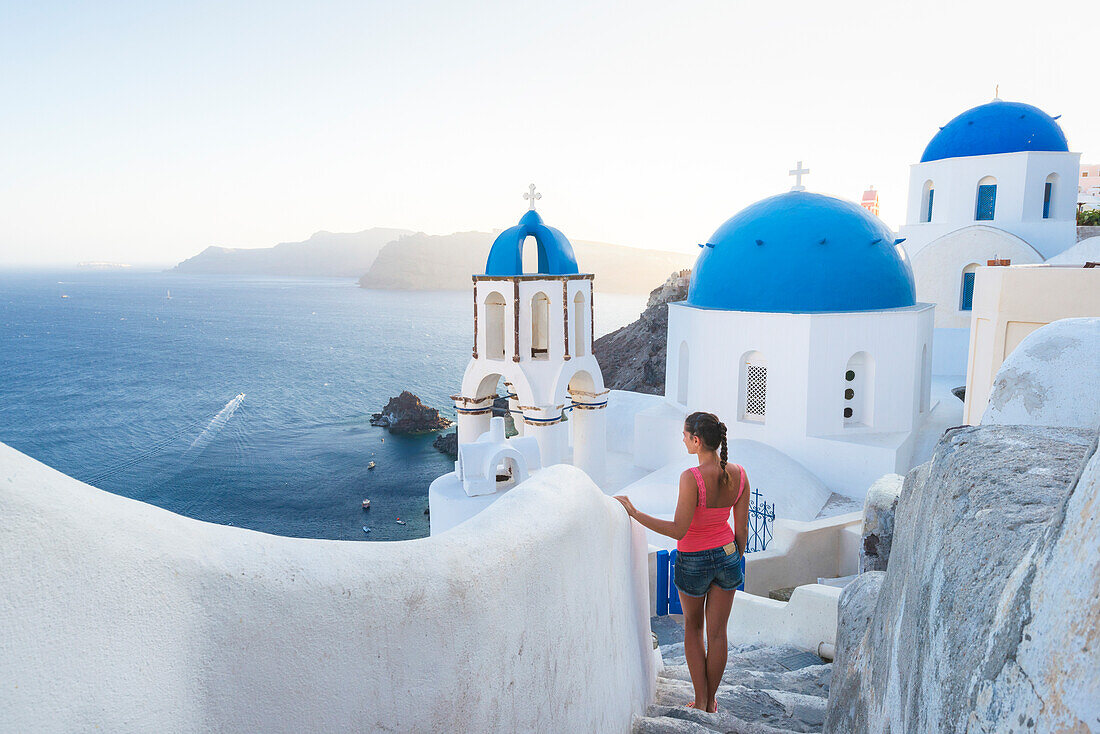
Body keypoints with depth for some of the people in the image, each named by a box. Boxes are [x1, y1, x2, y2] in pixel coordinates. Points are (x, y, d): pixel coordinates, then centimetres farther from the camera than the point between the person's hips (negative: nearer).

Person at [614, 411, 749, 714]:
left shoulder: (692, 478, -28)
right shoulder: (739, 475, -10)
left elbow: (679, 530, -28)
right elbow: (742, 529, -2)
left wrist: (634, 512, -24)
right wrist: (735, 561, 13)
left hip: (693, 561, -4)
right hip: (727, 555, 4)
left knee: (693, 628, 21)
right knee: (717, 632, 18)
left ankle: (700, 700, 27)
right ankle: (711, 702, 33)